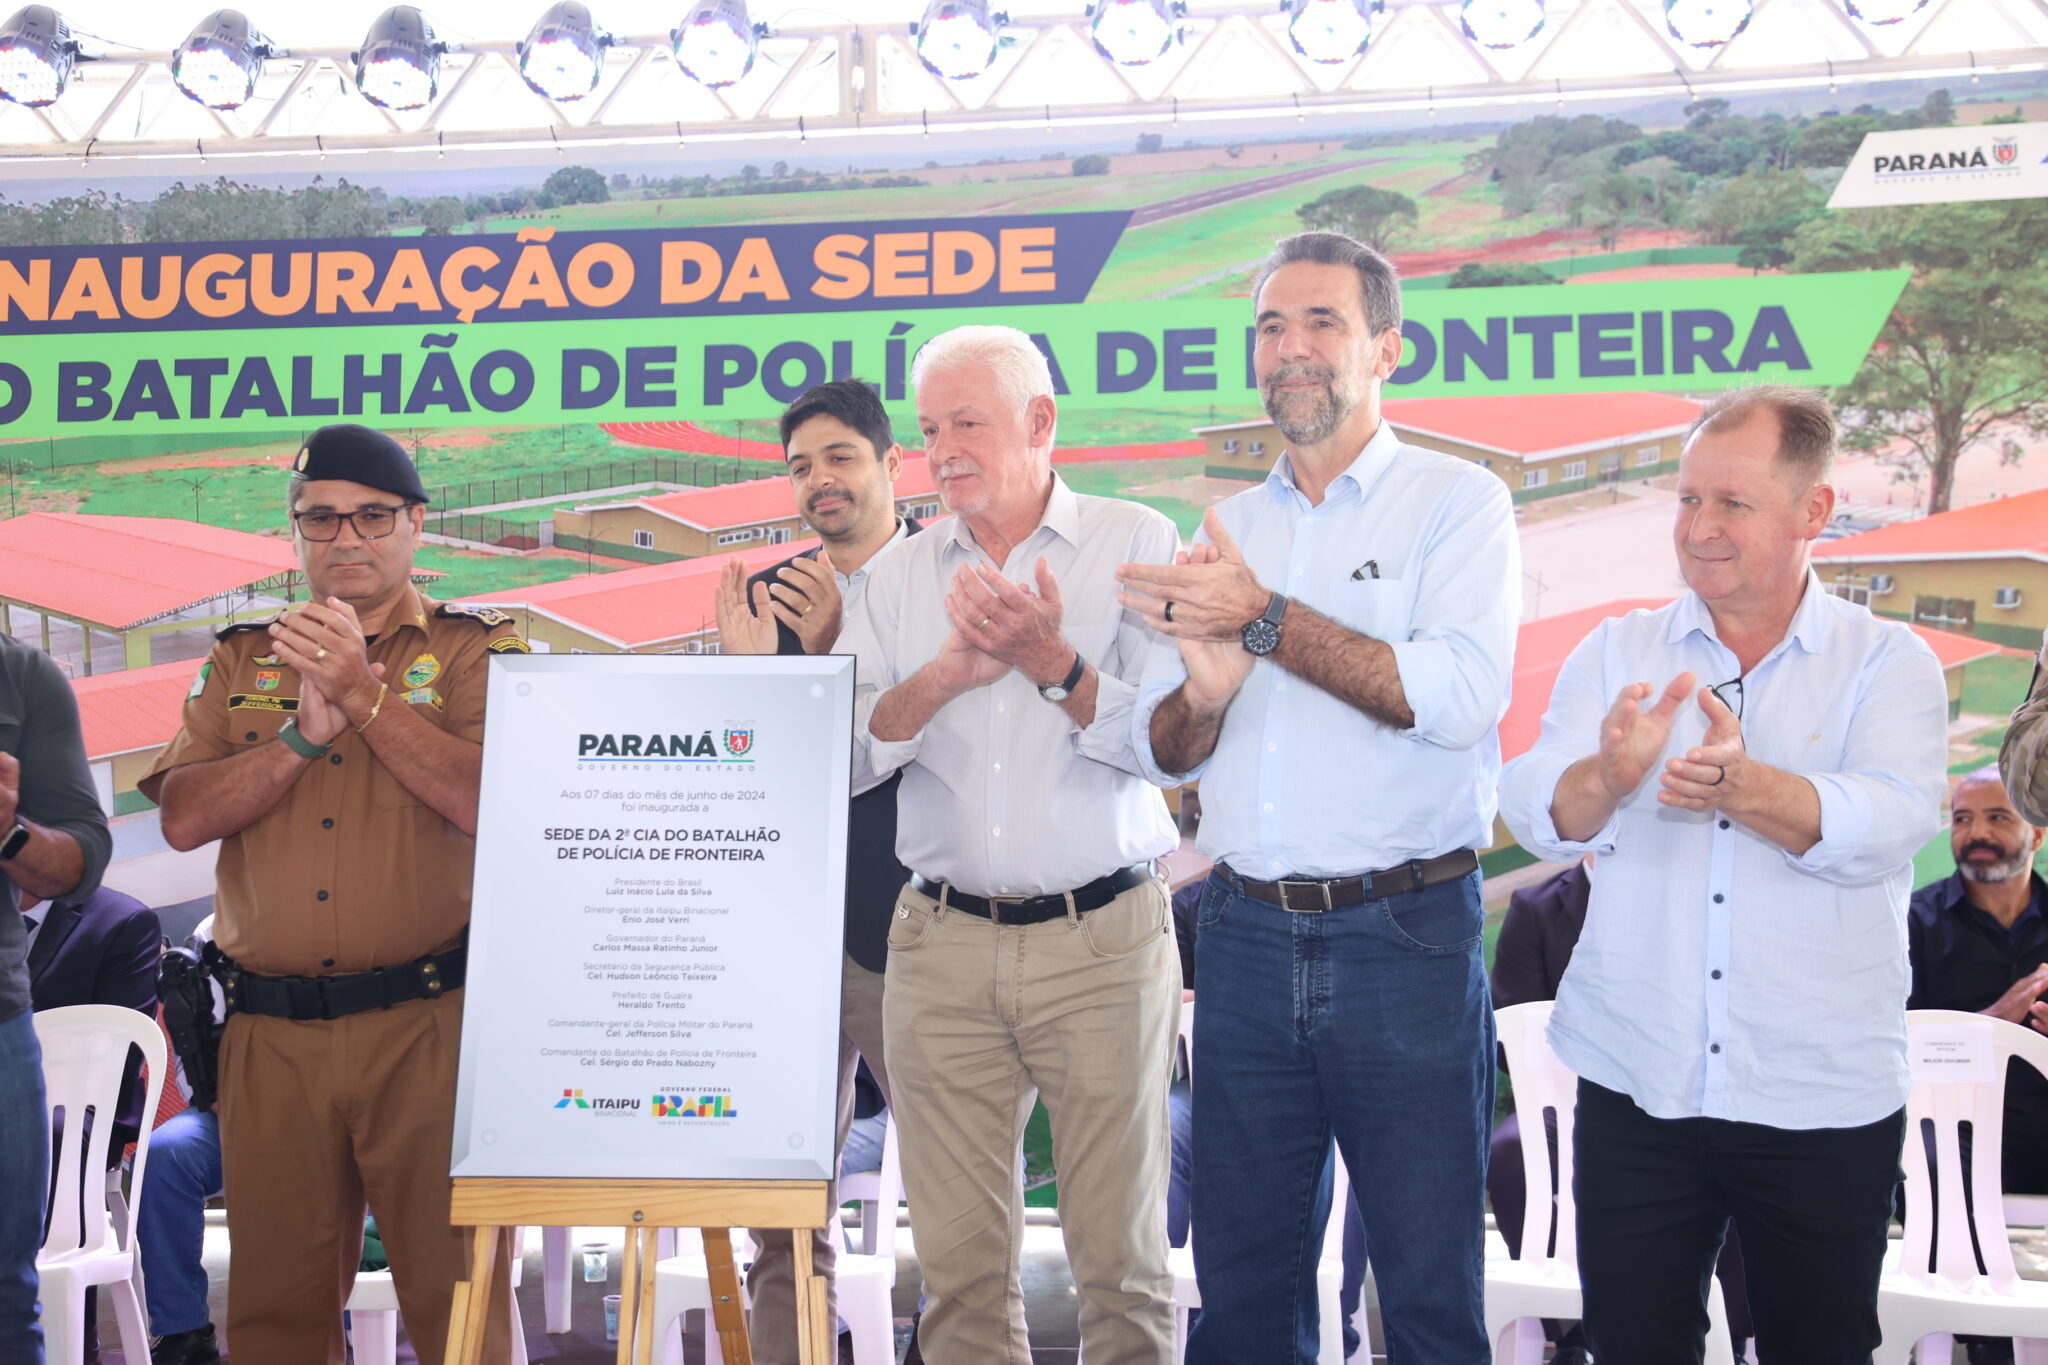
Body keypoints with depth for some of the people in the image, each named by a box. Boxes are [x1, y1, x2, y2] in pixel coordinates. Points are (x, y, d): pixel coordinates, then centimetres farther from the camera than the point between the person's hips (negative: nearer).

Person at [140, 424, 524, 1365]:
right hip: (270, 1034, 3)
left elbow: (489, 802, -11)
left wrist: (363, 694, -15)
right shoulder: (241, 660, 15)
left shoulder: (476, 650, 5)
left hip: (426, 1027, -3)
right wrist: (306, 732, -10)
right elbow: (184, 817, 2)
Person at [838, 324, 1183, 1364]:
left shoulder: (1136, 546, 3)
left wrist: (1054, 664, -19)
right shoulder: (901, 576, 13)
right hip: (943, 944, 3)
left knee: (1120, 1258, 1)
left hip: (1103, 937, -3)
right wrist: (951, 670, -11)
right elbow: (841, 755, 3)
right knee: (958, 1258, 4)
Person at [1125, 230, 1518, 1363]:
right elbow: (1163, 752, 12)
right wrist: (1203, 690, -11)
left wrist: (1266, 622, -16)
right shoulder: (1229, 529, 14)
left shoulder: (1456, 502, -1)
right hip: (1247, 936, 5)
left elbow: (1461, 697, -17)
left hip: (1403, 938, -4)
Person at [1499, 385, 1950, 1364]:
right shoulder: (1616, 652, 5)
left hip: (1823, 1100, -1)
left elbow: (1888, 826, -18)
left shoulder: (1888, 662, 0)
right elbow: (1536, 813, -8)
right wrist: (1608, 776, -31)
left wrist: (1744, 788, -37)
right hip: (1635, 1087, 1)